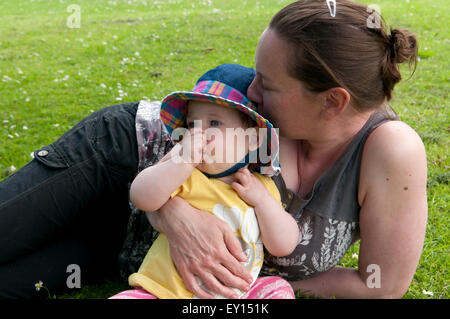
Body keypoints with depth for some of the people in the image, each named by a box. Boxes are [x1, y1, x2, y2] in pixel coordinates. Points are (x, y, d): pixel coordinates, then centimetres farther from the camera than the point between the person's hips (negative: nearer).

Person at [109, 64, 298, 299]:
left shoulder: (263, 186, 5)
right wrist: (184, 160, -29)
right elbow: (141, 198, -24)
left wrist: (262, 200, -8)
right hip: (166, 291, -5)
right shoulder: (183, 174, -6)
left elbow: (284, 247, 3)